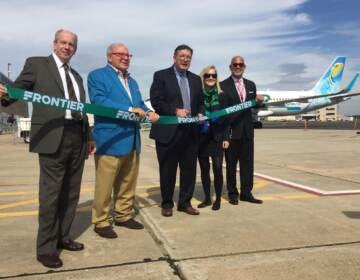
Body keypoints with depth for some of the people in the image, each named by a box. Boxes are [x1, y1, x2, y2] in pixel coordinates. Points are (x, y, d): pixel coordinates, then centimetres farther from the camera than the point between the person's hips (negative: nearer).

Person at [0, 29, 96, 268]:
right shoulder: (36, 64, 5)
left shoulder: (76, 76, 21)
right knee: (50, 193, -3)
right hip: (53, 137, -6)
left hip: (77, 137, 6)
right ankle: (46, 248, 8)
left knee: (71, 192, 12)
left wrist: (89, 137, 18)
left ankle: (63, 237, 26)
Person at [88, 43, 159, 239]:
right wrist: (130, 109, -21)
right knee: (104, 185, -1)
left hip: (132, 140, 8)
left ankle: (123, 215, 28)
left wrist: (148, 112, -6)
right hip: (110, 140, -8)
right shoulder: (97, 75, -2)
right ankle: (101, 221, 11)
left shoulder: (132, 81, 23)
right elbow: (98, 100, -17)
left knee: (128, 184, 15)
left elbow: (139, 104, 18)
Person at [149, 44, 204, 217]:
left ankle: (185, 203, 24)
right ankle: (167, 204, 22)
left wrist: (200, 113, -1)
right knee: (168, 170, 7)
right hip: (168, 132, -5)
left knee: (189, 169, 9)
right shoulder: (161, 76, -1)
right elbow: (155, 101, -10)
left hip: (190, 132, 5)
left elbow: (200, 102, 19)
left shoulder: (196, 79, 16)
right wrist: (175, 111, -19)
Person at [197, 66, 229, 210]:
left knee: (217, 168, -4)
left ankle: (218, 199, 10)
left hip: (217, 138, 0)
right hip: (201, 138, 1)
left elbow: (225, 118, 4)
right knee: (204, 169, 8)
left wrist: (226, 138, -1)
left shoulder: (221, 95, 5)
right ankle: (207, 198, 20)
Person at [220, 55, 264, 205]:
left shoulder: (251, 85, 12)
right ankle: (232, 193, 18)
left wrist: (259, 101, -7)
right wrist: (224, 131, -16)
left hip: (247, 131, 5)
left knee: (247, 163, 8)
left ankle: (246, 193, 19)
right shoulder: (223, 85, -3)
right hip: (231, 130, -4)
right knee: (231, 164, 6)